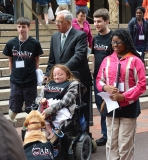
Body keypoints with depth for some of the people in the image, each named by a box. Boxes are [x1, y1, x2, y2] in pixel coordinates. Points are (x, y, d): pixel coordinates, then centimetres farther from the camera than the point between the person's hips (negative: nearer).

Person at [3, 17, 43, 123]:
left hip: (31, 81, -1)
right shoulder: (11, 43, -3)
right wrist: (13, 74, 5)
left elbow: (37, 61, 4)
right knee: (14, 108, 7)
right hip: (15, 81, 1)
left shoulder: (35, 43, -6)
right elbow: (10, 61, 8)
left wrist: (36, 74, -1)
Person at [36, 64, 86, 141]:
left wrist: (49, 110, -20)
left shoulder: (72, 84, 9)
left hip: (62, 110, -4)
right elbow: (38, 97, 23)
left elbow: (65, 101, -7)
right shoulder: (49, 84, 26)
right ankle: (51, 132, -29)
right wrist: (41, 100, -3)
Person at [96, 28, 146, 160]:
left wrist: (123, 96, -16)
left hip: (129, 106, -4)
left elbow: (141, 85, -8)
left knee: (125, 144, -1)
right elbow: (99, 80, 13)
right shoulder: (107, 60, 7)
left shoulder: (135, 60, -6)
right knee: (112, 142, 8)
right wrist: (106, 87, -10)